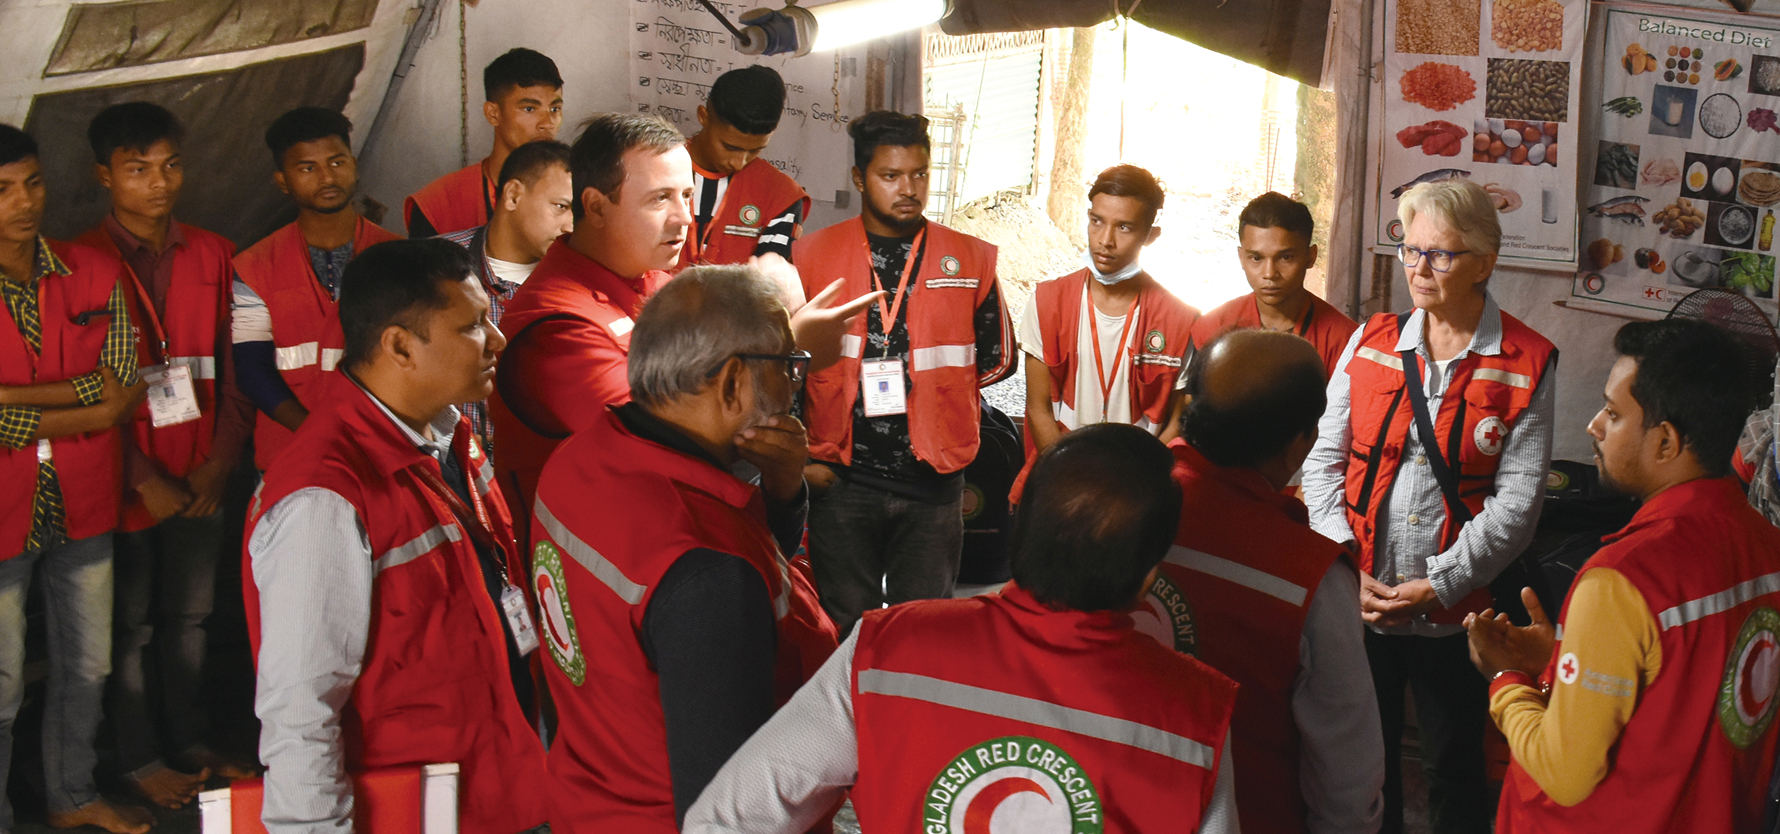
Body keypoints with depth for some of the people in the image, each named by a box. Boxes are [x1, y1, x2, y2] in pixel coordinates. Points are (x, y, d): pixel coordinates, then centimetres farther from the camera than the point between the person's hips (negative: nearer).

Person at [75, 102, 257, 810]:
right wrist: (145, 481, -13)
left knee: (188, 617, 15)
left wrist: (219, 463, -3)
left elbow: (235, 370, 7)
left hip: (200, 481, 4)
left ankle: (189, 742, 30)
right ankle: (140, 758, 22)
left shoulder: (213, 256, 5)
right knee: (127, 627, 8)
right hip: (125, 485, -4)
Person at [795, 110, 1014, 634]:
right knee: (845, 632, 6)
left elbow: (998, 358, 14)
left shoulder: (970, 260, 4)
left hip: (933, 483, 1)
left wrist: (931, 390, 9)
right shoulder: (813, 255, 2)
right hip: (842, 480, 0)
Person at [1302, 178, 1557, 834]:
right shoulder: (1371, 342, 4)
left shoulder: (1528, 365, -6)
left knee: (1455, 779, 11)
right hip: (1359, 604, 3)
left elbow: (1517, 501, -10)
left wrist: (1436, 585, -16)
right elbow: (1323, 459, 3)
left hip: (1455, 612, -3)